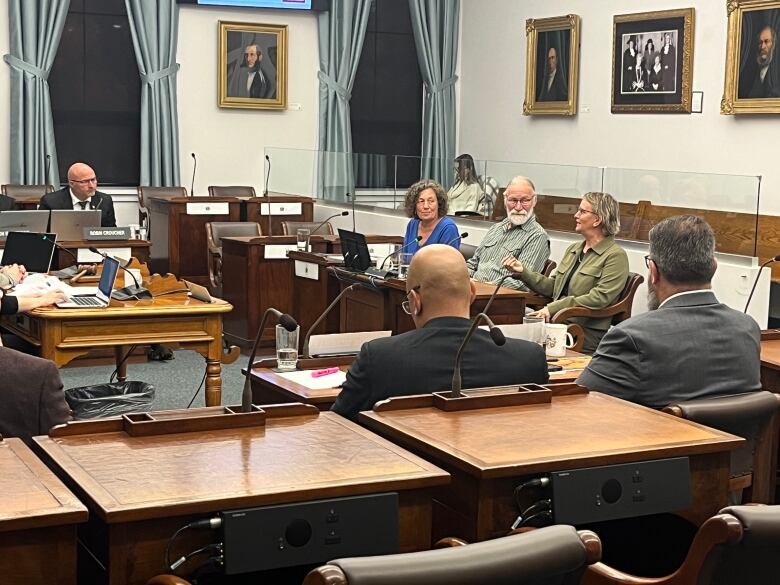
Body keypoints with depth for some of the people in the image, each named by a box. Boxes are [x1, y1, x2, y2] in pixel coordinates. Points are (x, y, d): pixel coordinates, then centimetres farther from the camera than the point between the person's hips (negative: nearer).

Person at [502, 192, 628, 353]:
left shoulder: (616, 255, -3)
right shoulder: (573, 249, 23)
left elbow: (600, 298, -14)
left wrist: (553, 308, -18)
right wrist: (523, 272, 8)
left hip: (586, 333, -7)